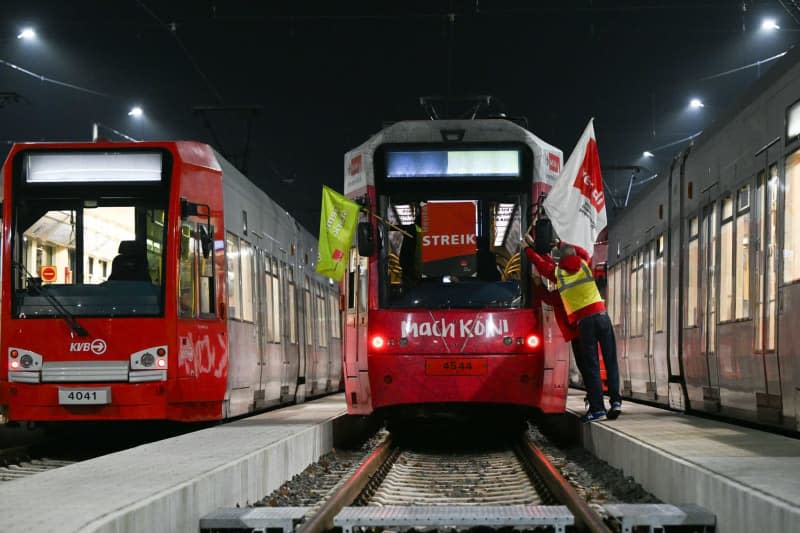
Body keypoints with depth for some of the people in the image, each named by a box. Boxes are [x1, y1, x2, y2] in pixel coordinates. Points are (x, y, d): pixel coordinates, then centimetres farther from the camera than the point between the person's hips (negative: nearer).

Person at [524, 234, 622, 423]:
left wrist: (529, 246, 39)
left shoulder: (557, 272, 8)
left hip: (584, 320, -2)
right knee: (610, 360, 5)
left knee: (591, 365, -2)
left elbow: (540, 262, 25)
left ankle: (597, 407, -8)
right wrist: (563, 245, 45)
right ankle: (615, 401, -3)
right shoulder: (583, 264, 13)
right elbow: (583, 251, 36)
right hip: (601, 314, 2)